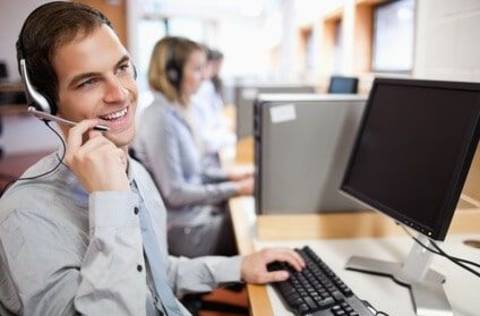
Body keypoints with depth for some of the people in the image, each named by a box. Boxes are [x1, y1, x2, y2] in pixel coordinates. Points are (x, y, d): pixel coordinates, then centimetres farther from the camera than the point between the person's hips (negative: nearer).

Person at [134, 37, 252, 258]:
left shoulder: (177, 112, 6)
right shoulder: (160, 119, -22)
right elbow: (175, 193, -22)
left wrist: (229, 175, 5)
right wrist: (234, 189, -18)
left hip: (196, 209, 8)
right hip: (183, 230, -8)